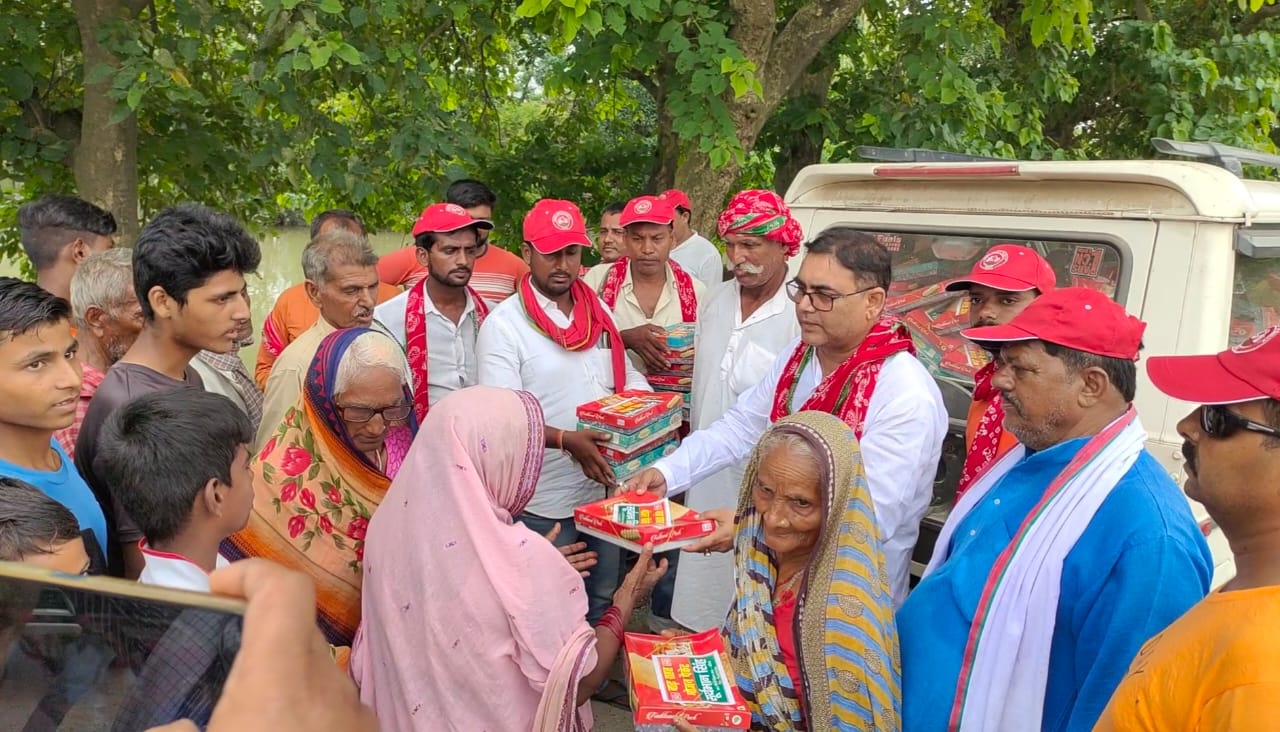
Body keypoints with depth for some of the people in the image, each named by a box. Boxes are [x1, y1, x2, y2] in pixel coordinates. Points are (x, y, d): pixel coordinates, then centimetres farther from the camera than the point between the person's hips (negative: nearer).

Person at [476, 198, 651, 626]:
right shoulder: (503, 324, -12)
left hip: (604, 488, 6)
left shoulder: (598, 311, 7)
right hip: (544, 501, -6)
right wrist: (567, 440, -30)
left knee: (602, 601, 22)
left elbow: (626, 375, 15)